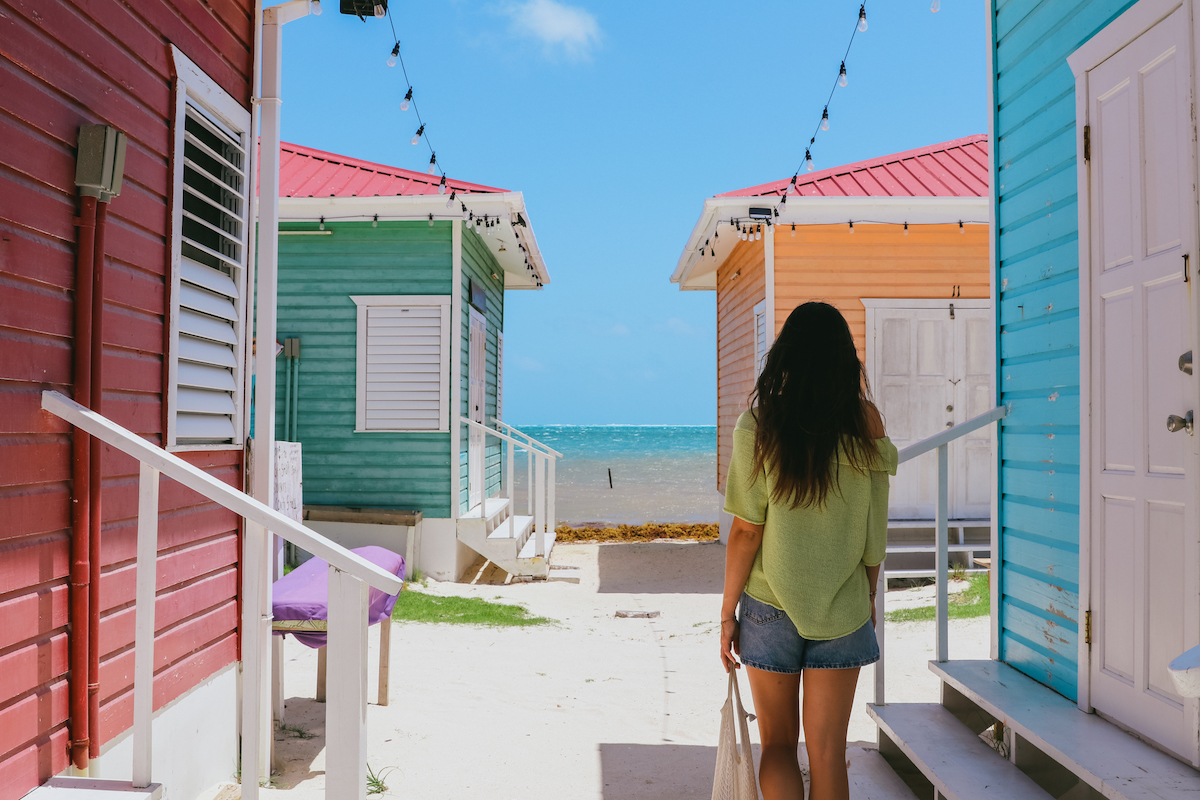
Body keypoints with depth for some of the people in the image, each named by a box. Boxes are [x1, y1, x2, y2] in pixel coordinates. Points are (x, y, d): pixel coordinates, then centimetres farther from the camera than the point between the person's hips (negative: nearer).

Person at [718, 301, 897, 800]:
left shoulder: (757, 428, -12)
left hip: (770, 609, -1)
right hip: (843, 610, 2)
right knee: (827, 753, 12)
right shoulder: (865, 430, -6)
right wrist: (868, 595, 14)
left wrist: (727, 613, -2)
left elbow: (746, 531, -11)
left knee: (777, 745, 15)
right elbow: (874, 537, -1)